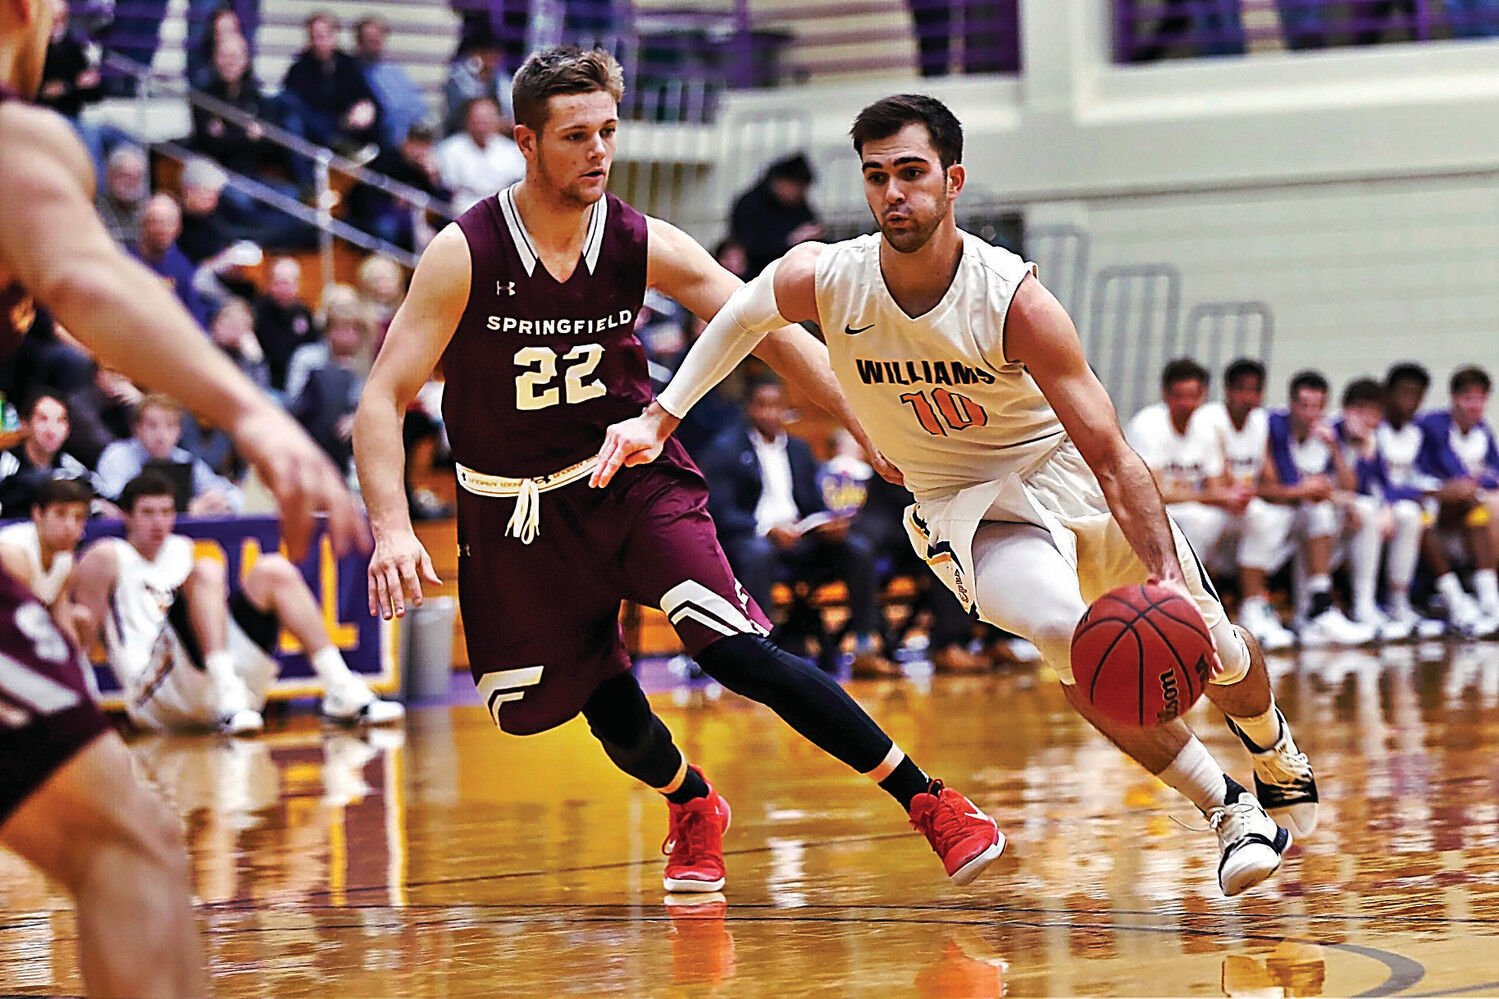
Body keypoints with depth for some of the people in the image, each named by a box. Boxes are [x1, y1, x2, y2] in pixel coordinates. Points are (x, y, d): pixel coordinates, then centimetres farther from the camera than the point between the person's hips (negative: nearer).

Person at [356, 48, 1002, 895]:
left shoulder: (647, 247, -12)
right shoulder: (464, 256, -18)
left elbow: (774, 335, -7)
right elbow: (384, 399, -16)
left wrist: (871, 430, -15)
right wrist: (393, 527, -30)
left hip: (634, 478, 0)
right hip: (519, 503, 1)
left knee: (737, 650, -19)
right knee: (604, 701, 6)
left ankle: (929, 801, -16)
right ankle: (694, 809, 39)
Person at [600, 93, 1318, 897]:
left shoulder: (1014, 301, -27)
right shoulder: (821, 281, -19)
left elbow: (1110, 456, -28)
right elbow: (744, 314, 7)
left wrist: (1168, 576, -37)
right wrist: (658, 418, 2)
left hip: (1068, 472, 0)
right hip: (969, 507, 0)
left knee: (1209, 646, 8)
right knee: (1064, 634, -30)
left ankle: (1277, 755, 47)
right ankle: (1225, 809, -14)